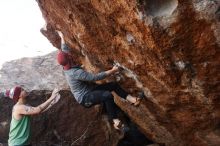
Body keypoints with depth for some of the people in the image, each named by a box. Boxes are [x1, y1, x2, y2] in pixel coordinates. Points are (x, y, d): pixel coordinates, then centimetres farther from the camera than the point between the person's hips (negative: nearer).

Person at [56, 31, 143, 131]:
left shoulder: (66, 67, 0)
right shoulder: (75, 72, -29)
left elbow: (64, 50, 18)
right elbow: (95, 77, -31)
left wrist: (62, 37, 31)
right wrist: (112, 71, -23)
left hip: (88, 90, 10)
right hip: (85, 98, -10)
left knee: (113, 85, -2)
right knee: (108, 95, -36)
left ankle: (132, 99, -5)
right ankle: (115, 121, -27)